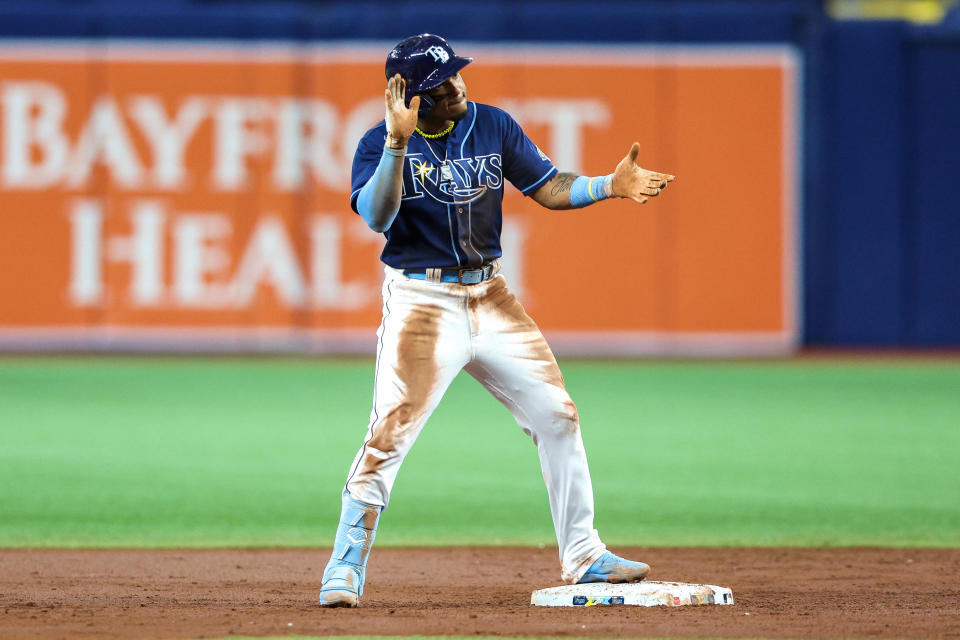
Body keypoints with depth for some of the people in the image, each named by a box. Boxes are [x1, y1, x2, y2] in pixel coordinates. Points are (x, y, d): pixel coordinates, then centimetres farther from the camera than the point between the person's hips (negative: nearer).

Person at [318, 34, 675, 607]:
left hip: (492, 299, 5)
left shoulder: (493, 126, 4)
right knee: (390, 433, -16)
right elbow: (377, 216, -25)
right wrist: (399, 144, -36)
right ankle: (345, 568, -7)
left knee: (557, 415, 5)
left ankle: (582, 556, 17)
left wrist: (611, 186, -10)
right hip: (422, 301, -5)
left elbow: (548, 188, 6)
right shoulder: (381, 143, -10)